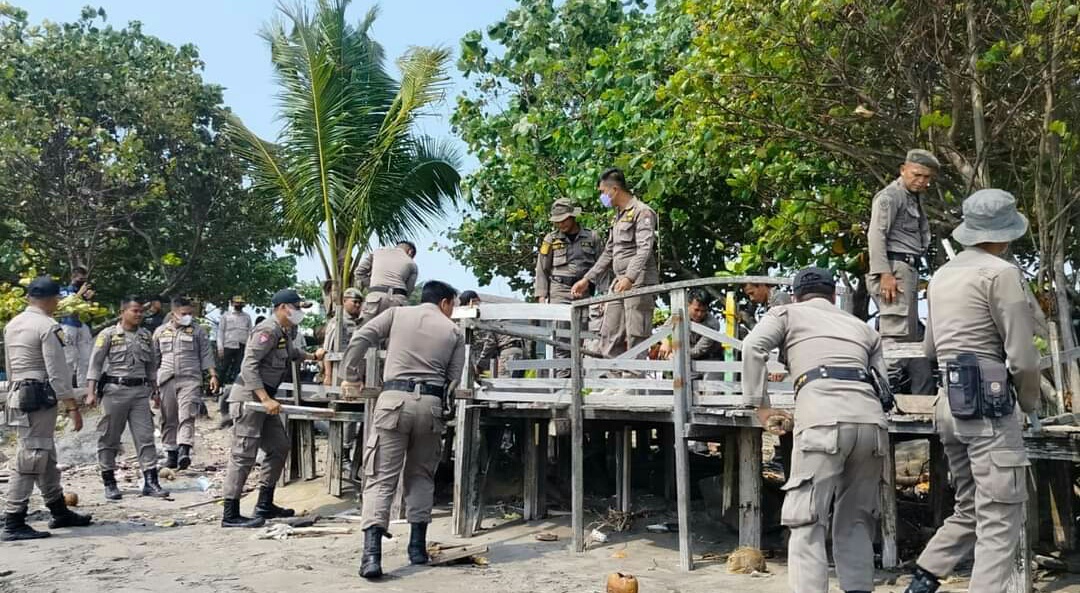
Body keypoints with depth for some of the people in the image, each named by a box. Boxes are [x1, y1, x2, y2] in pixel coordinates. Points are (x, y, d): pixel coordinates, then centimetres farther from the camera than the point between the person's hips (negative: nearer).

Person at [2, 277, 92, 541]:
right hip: (39, 398, -9)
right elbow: (57, 372, -17)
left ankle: (59, 512, 27)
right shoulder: (48, 327, -14)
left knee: (46, 457, 17)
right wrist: (72, 407, -15)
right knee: (30, 460, -6)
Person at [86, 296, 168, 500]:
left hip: (140, 391, 4)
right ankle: (109, 483, 15)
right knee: (109, 438, 4)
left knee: (145, 436, -1)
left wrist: (155, 389, 17)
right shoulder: (108, 334, -2)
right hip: (114, 390, -4)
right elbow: (95, 364, -4)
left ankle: (150, 482, 1)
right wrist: (91, 392, -11)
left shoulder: (145, 335, 12)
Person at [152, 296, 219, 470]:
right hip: (167, 379, 3)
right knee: (169, 418, 7)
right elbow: (155, 358, 18)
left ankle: (184, 451, -25)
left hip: (190, 379, -3)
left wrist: (213, 375, -3)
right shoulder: (160, 332, 14)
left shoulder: (198, 331, 7)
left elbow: (206, 355, 6)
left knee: (187, 415, -16)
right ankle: (171, 452, 15)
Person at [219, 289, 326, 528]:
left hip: (263, 399, 11)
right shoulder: (268, 331, -16)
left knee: (279, 447, 13)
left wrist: (312, 356, 54)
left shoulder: (286, 332, 16)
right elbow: (248, 366, -24)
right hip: (248, 397, -11)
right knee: (244, 454, -9)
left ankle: (265, 505, 21)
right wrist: (266, 399, -28)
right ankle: (230, 514, -4)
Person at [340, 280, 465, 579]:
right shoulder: (454, 331, 13)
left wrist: (351, 377, 15)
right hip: (432, 405, 1)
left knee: (381, 478, -1)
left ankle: (371, 553, -13)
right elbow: (454, 378, 6)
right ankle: (418, 547, 20)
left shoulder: (397, 313, 13)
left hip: (395, 398, -1)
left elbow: (359, 339, 4)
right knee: (421, 476, 18)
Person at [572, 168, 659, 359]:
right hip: (619, 284, 9)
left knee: (635, 340, -10)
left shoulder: (642, 212, -6)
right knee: (609, 339, 5)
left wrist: (629, 278, -32)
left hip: (638, 283, -9)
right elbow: (608, 253, 27)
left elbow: (645, 249, -18)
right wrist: (587, 279, 23)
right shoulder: (619, 216, 22)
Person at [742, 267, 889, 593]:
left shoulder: (787, 313, 21)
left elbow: (753, 347, 2)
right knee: (856, 520, 16)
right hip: (871, 419, 4)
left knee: (807, 520, -3)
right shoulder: (863, 326, 31)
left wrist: (761, 406, 6)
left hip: (823, 418, -4)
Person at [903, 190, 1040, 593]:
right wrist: (1029, 401, 6)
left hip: (950, 404, 8)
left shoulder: (942, 276, 16)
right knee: (1000, 518, -3)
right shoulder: (1002, 273, -8)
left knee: (970, 509, 16)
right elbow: (1022, 356, -11)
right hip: (988, 403, -8)